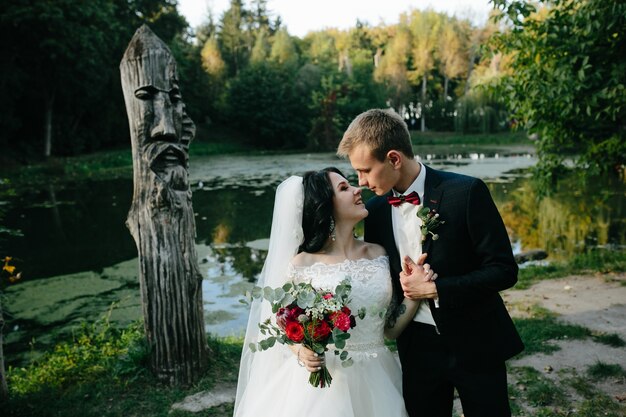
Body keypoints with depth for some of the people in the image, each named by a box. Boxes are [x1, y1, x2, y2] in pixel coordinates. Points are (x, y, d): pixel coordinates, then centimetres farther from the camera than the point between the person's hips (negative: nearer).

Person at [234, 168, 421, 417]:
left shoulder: (379, 254, 0)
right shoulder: (304, 263, -11)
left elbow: (390, 329, 3)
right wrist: (301, 352, -20)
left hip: (375, 383, 4)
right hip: (323, 381, -3)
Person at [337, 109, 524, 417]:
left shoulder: (466, 192, -17)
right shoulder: (376, 210, -2)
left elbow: (504, 270, -15)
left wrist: (434, 288, -20)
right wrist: (403, 284, -14)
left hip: (474, 343, -3)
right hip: (417, 347, 4)